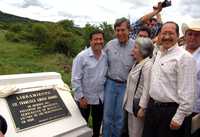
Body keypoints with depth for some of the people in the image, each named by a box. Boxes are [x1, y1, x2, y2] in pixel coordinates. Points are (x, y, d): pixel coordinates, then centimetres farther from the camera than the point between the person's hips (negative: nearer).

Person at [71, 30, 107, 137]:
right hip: (84, 97, -4)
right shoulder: (82, 56, -16)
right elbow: (75, 79, -16)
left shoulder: (106, 56, -2)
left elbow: (107, 75, 7)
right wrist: (80, 97, -16)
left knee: (98, 121, 22)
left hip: (100, 97, 4)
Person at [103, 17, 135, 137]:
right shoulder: (109, 45, 1)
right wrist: (105, 76, 6)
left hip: (125, 86, -2)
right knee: (107, 115, 11)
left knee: (120, 117, 11)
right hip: (110, 83, 2)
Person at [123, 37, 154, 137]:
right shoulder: (137, 63, 10)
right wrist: (127, 101, 17)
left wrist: (143, 108, -23)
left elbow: (147, 88, -24)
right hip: (131, 104, 9)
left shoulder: (147, 65, -20)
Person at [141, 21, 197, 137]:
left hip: (171, 111, -7)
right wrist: (144, 104, 16)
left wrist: (179, 117, -18)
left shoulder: (184, 57, -15)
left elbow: (187, 92, -18)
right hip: (152, 108, 7)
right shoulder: (158, 54, 10)